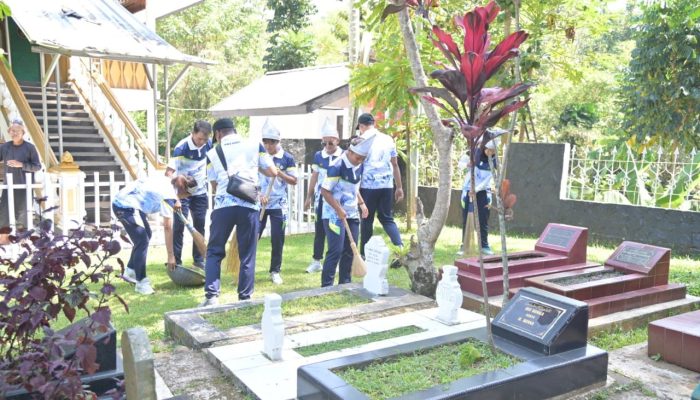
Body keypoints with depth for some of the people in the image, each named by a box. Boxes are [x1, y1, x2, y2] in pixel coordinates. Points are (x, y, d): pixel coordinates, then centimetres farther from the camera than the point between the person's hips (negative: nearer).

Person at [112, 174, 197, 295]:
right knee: (142, 241, -12)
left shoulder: (168, 181, 4)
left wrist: (176, 200, 16)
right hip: (126, 206, -10)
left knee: (146, 235, 20)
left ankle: (130, 272, 30)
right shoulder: (169, 195, -19)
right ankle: (141, 282, -4)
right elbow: (168, 227, -18)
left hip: (122, 200, 10)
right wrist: (171, 255, -14)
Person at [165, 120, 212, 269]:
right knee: (179, 225, -6)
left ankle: (199, 260, 16)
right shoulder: (181, 147, -23)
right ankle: (176, 261, 3)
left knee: (200, 225, 7)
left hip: (200, 192, 5)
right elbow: (169, 172, -28)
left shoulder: (208, 144, -8)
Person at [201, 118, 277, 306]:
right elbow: (273, 172, 11)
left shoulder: (213, 153, 11)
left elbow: (214, 186, 12)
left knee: (214, 251, 13)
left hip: (223, 206, 0)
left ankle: (211, 295, 5)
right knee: (247, 254, 10)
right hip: (249, 206, 0)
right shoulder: (255, 145, 10)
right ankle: (245, 297, 15)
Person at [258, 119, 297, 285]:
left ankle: (275, 271, 18)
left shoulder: (287, 158, -3)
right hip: (258, 204, 1)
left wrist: (280, 173, -17)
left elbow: (294, 181, -1)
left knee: (277, 239, 3)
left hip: (278, 205, 0)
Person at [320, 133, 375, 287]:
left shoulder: (359, 166, 6)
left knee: (350, 250, 9)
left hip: (352, 214, 7)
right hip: (335, 215, -7)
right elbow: (325, 191, -17)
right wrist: (339, 210, -21)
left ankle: (345, 283, 21)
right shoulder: (337, 166, -18)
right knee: (336, 251, -8)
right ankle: (326, 286, 1)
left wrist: (361, 203, 7)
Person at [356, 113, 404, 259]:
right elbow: (395, 165, 12)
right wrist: (399, 187, 17)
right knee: (387, 218, 13)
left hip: (368, 185, -3)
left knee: (367, 220, 8)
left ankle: (364, 255, 16)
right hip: (387, 185, 3)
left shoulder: (361, 140, -1)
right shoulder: (388, 139, 11)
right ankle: (400, 247, -5)